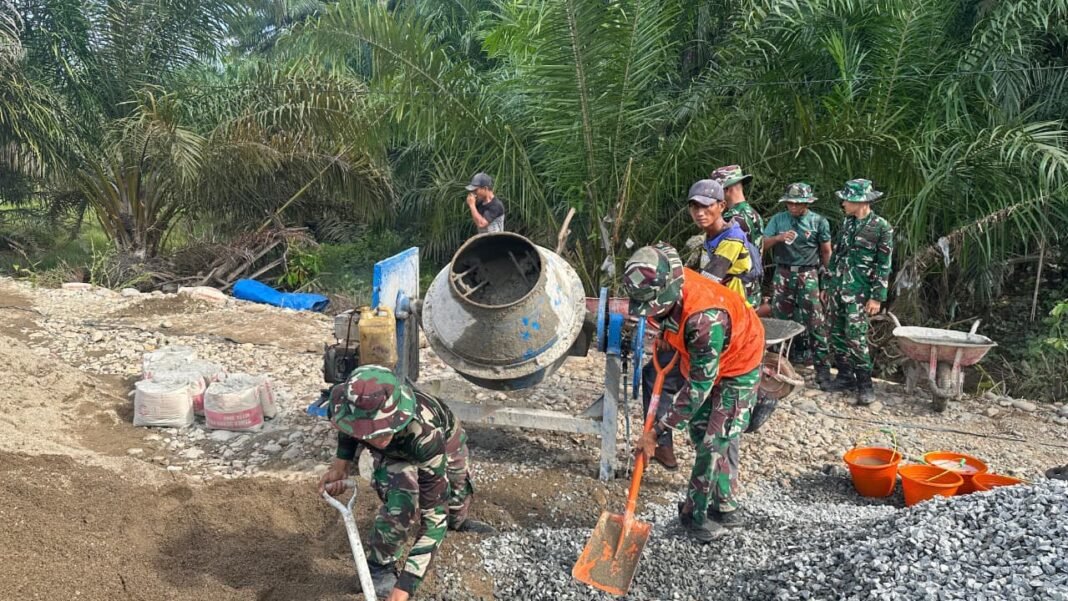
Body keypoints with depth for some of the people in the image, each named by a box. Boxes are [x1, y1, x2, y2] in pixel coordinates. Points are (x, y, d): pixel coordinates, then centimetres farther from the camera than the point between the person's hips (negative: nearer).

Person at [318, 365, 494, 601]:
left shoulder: (423, 432, -49)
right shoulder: (350, 408, -39)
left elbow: (434, 513, -44)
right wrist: (341, 462, -21)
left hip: (445, 439, -1)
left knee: (456, 499, 20)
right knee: (400, 503, -26)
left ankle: (457, 521, 57)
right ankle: (379, 567, 1)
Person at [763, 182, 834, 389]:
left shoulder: (819, 221, 2)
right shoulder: (778, 219, 6)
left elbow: (826, 251, 8)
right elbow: (763, 245, 2)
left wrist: (825, 275, 9)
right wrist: (778, 238, -16)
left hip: (807, 275, -2)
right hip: (782, 274, 3)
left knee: (815, 324, -6)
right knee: (781, 319, 8)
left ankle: (822, 370, -3)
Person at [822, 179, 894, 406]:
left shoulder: (881, 227, -8)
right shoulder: (847, 223, 11)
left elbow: (884, 266, -9)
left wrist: (877, 297, -13)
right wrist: (828, 285, 17)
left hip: (859, 292, -7)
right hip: (838, 288, 7)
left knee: (855, 336, -10)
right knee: (837, 334, 8)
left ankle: (865, 384, 0)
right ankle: (845, 376, 20)